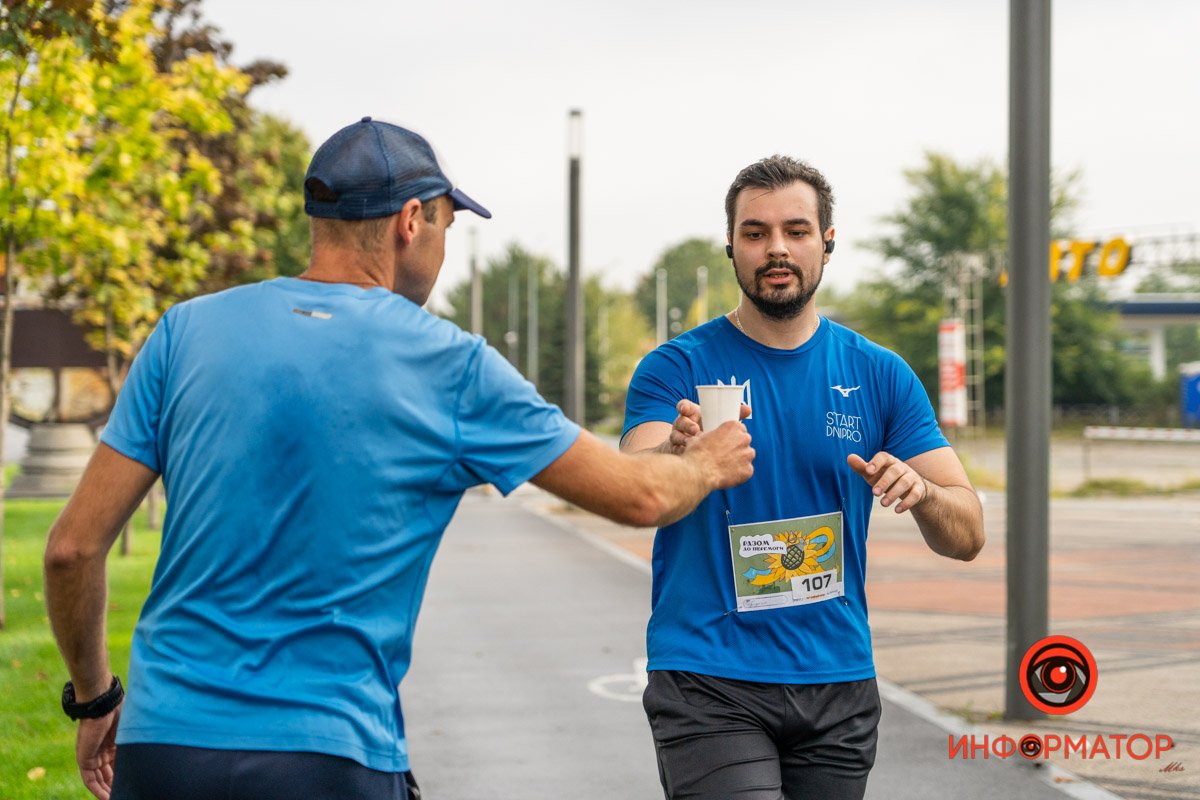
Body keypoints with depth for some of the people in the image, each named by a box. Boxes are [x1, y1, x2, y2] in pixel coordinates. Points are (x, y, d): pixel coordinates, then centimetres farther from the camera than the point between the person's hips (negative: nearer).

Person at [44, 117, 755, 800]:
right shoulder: (452, 368, -3)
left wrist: (94, 699, 18)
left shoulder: (189, 331, 2)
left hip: (165, 738, 3)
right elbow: (639, 496, 6)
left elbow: (74, 547, 2)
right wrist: (709, 464, 29)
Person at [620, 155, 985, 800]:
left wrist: (920, 491, -22)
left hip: (838, 682, 4)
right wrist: (676, 457, -42)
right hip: (708, 682, -3)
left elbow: (967, 535, 1)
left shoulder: (879, 376, 5)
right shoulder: (678, 367, -2)